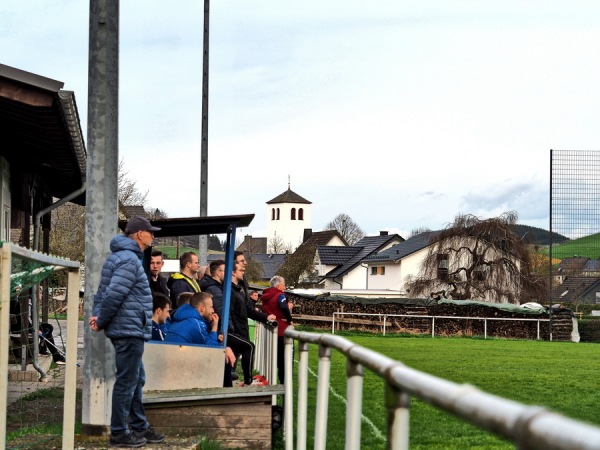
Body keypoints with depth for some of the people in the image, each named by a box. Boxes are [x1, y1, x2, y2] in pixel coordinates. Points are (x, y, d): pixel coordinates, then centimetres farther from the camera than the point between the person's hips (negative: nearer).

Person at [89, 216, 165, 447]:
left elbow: (102, 292, 15)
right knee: (126, 381, -4)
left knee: (136, 380, 17)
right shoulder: (130, 260, -16)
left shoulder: (118, 257, 17)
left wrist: (97, 315, 1)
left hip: (128, 330, 10)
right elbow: (114, 295, -23)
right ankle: (119, 433, 2)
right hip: (130, 329, -10)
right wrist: (101, 322, -11)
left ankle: (139, 427, 25)